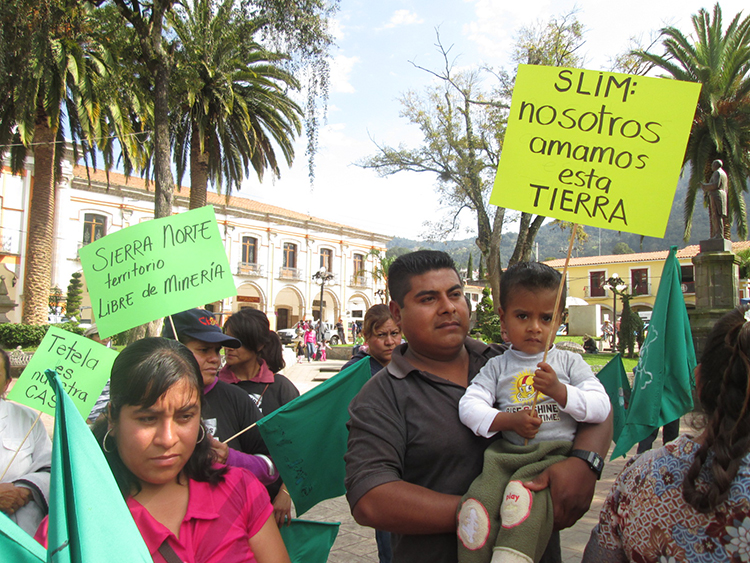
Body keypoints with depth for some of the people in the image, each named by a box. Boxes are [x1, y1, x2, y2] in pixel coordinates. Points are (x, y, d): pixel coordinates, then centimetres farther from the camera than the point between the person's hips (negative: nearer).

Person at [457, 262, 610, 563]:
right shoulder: (497, 366, 14)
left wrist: (559, 390, -13)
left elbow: (601, 407, 3)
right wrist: (509, 420, -11)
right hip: (506, 454, 2)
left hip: (555, 454, -1)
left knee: (523, 497, -34)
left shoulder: (569, 362, 13)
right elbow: (469, 405, 4)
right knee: (476, 505, -25)